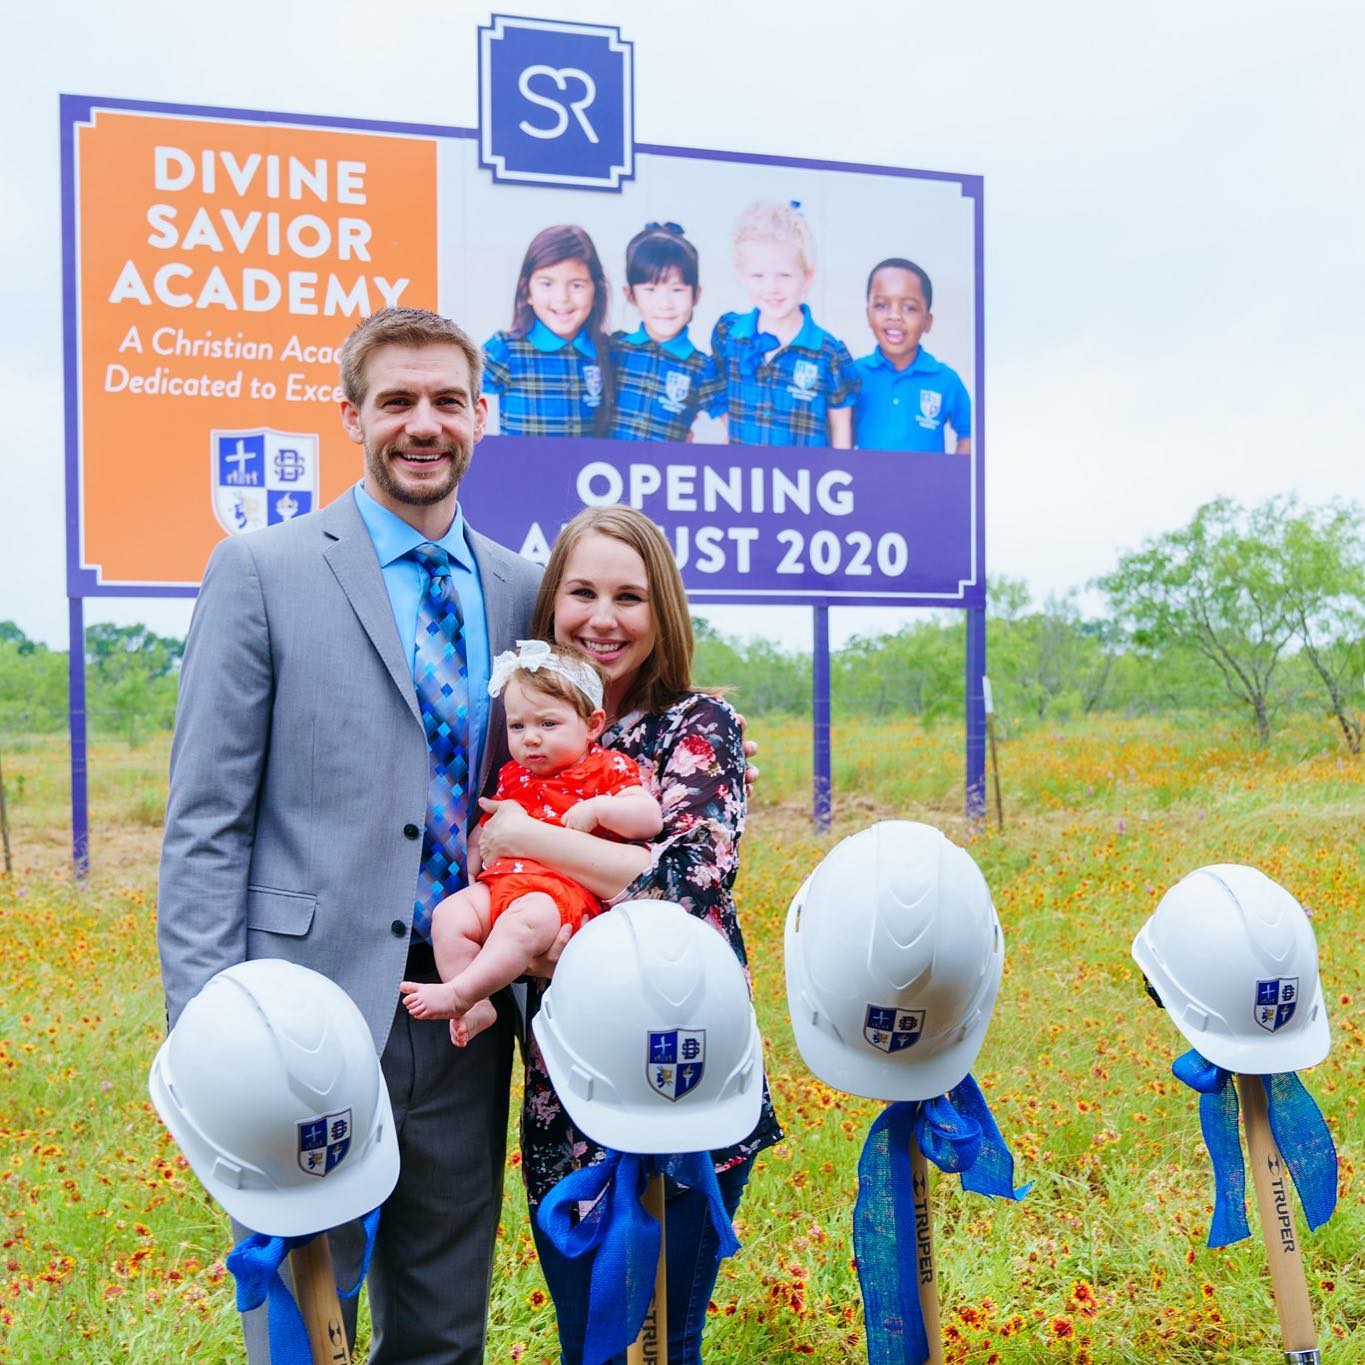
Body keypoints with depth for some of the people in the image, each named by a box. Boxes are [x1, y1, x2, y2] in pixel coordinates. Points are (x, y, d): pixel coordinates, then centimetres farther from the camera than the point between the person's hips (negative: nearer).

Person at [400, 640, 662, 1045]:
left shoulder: (608, 769, 7)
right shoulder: (513, 776, 24)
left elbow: (650, 819, -4)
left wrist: (596, 808, -15)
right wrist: (476, 852, 12)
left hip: (563, 886, -6)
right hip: (501, 881, 7)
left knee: (525, 920, -37)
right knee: (449, 915, -18)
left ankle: (459, 993, -35)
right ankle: (477, 1007, -17)